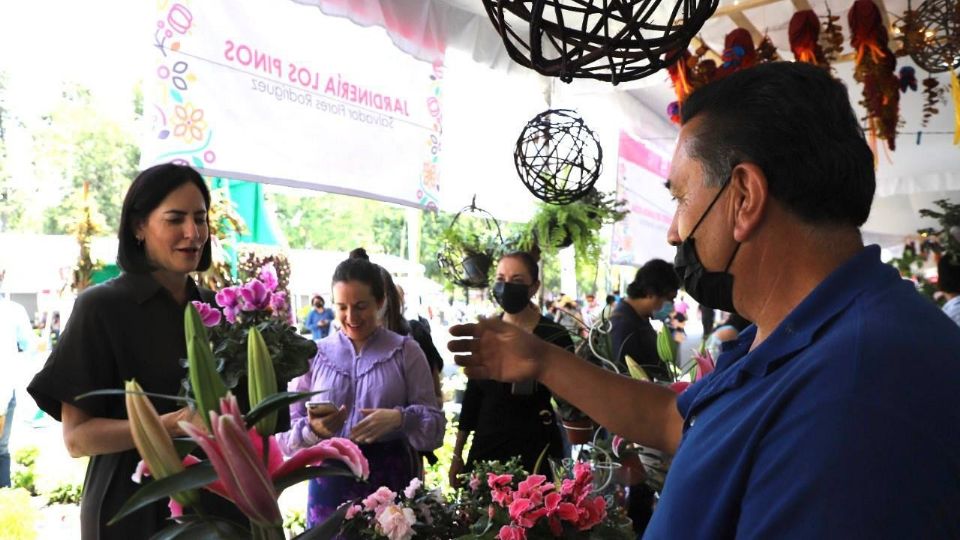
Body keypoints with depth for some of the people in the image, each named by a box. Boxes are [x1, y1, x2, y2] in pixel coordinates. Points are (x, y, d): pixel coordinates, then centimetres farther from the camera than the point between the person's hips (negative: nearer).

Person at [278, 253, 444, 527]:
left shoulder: (406, 351, 1)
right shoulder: (314, 354, 4)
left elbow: (435, 425, -3)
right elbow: (285, 433, 3)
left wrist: (401, 419, -22)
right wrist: (313, 430, -18)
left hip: (390, 479, -1)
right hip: (330, 483, 1)